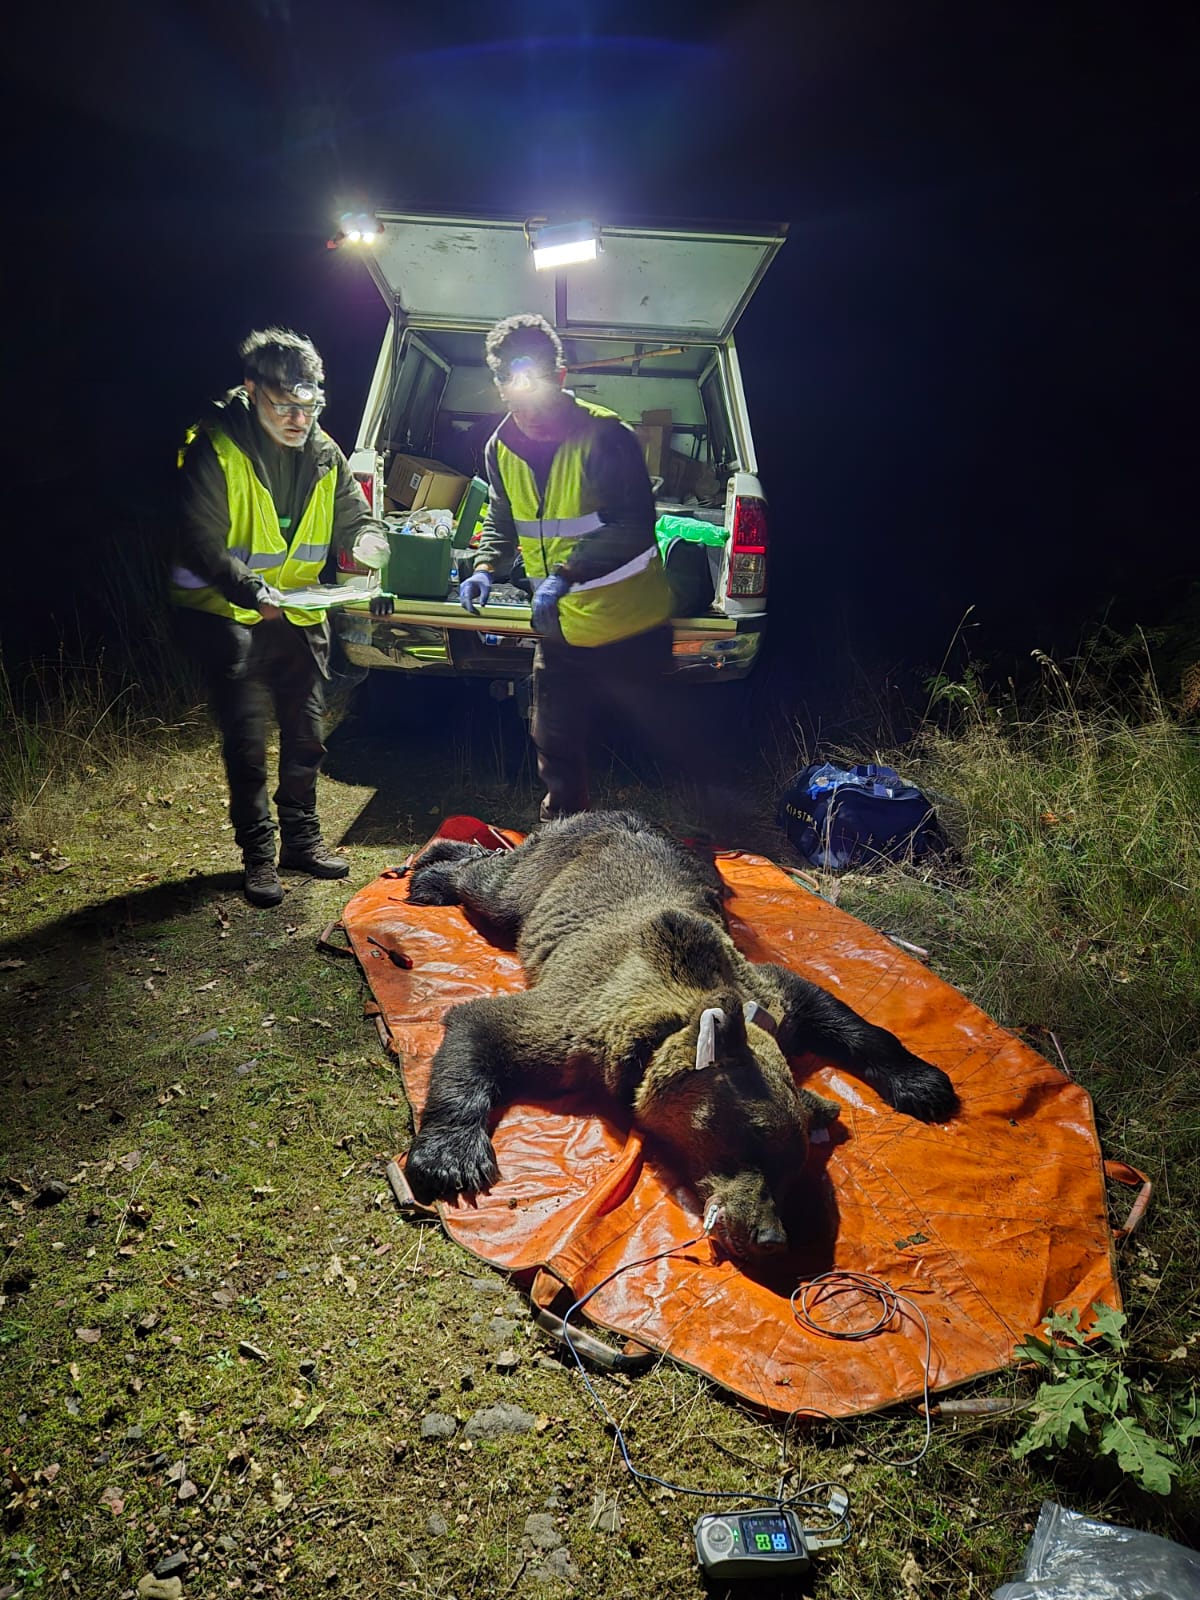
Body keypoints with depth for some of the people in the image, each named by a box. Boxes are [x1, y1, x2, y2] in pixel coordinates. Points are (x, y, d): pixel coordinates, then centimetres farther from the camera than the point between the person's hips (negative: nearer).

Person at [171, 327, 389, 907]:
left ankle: (301, 837, 28)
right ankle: (258, 853, 12)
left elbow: (356, 516, 8)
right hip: (228, 615, -5)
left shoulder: (323, 453, 1)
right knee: (246, 742, -2)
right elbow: (202, 544, -20)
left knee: (306, 733, 12)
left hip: (299, 615, 6)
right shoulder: (214, 450, -16)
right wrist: (253, 591, -35)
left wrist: (367, 541, -17)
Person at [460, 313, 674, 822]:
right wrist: (486, 568, -3)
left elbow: (634, 527, -25)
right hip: (560, 631, 6)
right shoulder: (501, 449, 2)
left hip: (631, 627, -6)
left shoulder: (605, 436, -18)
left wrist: (566, 573, -35)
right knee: (555, 749, 17)